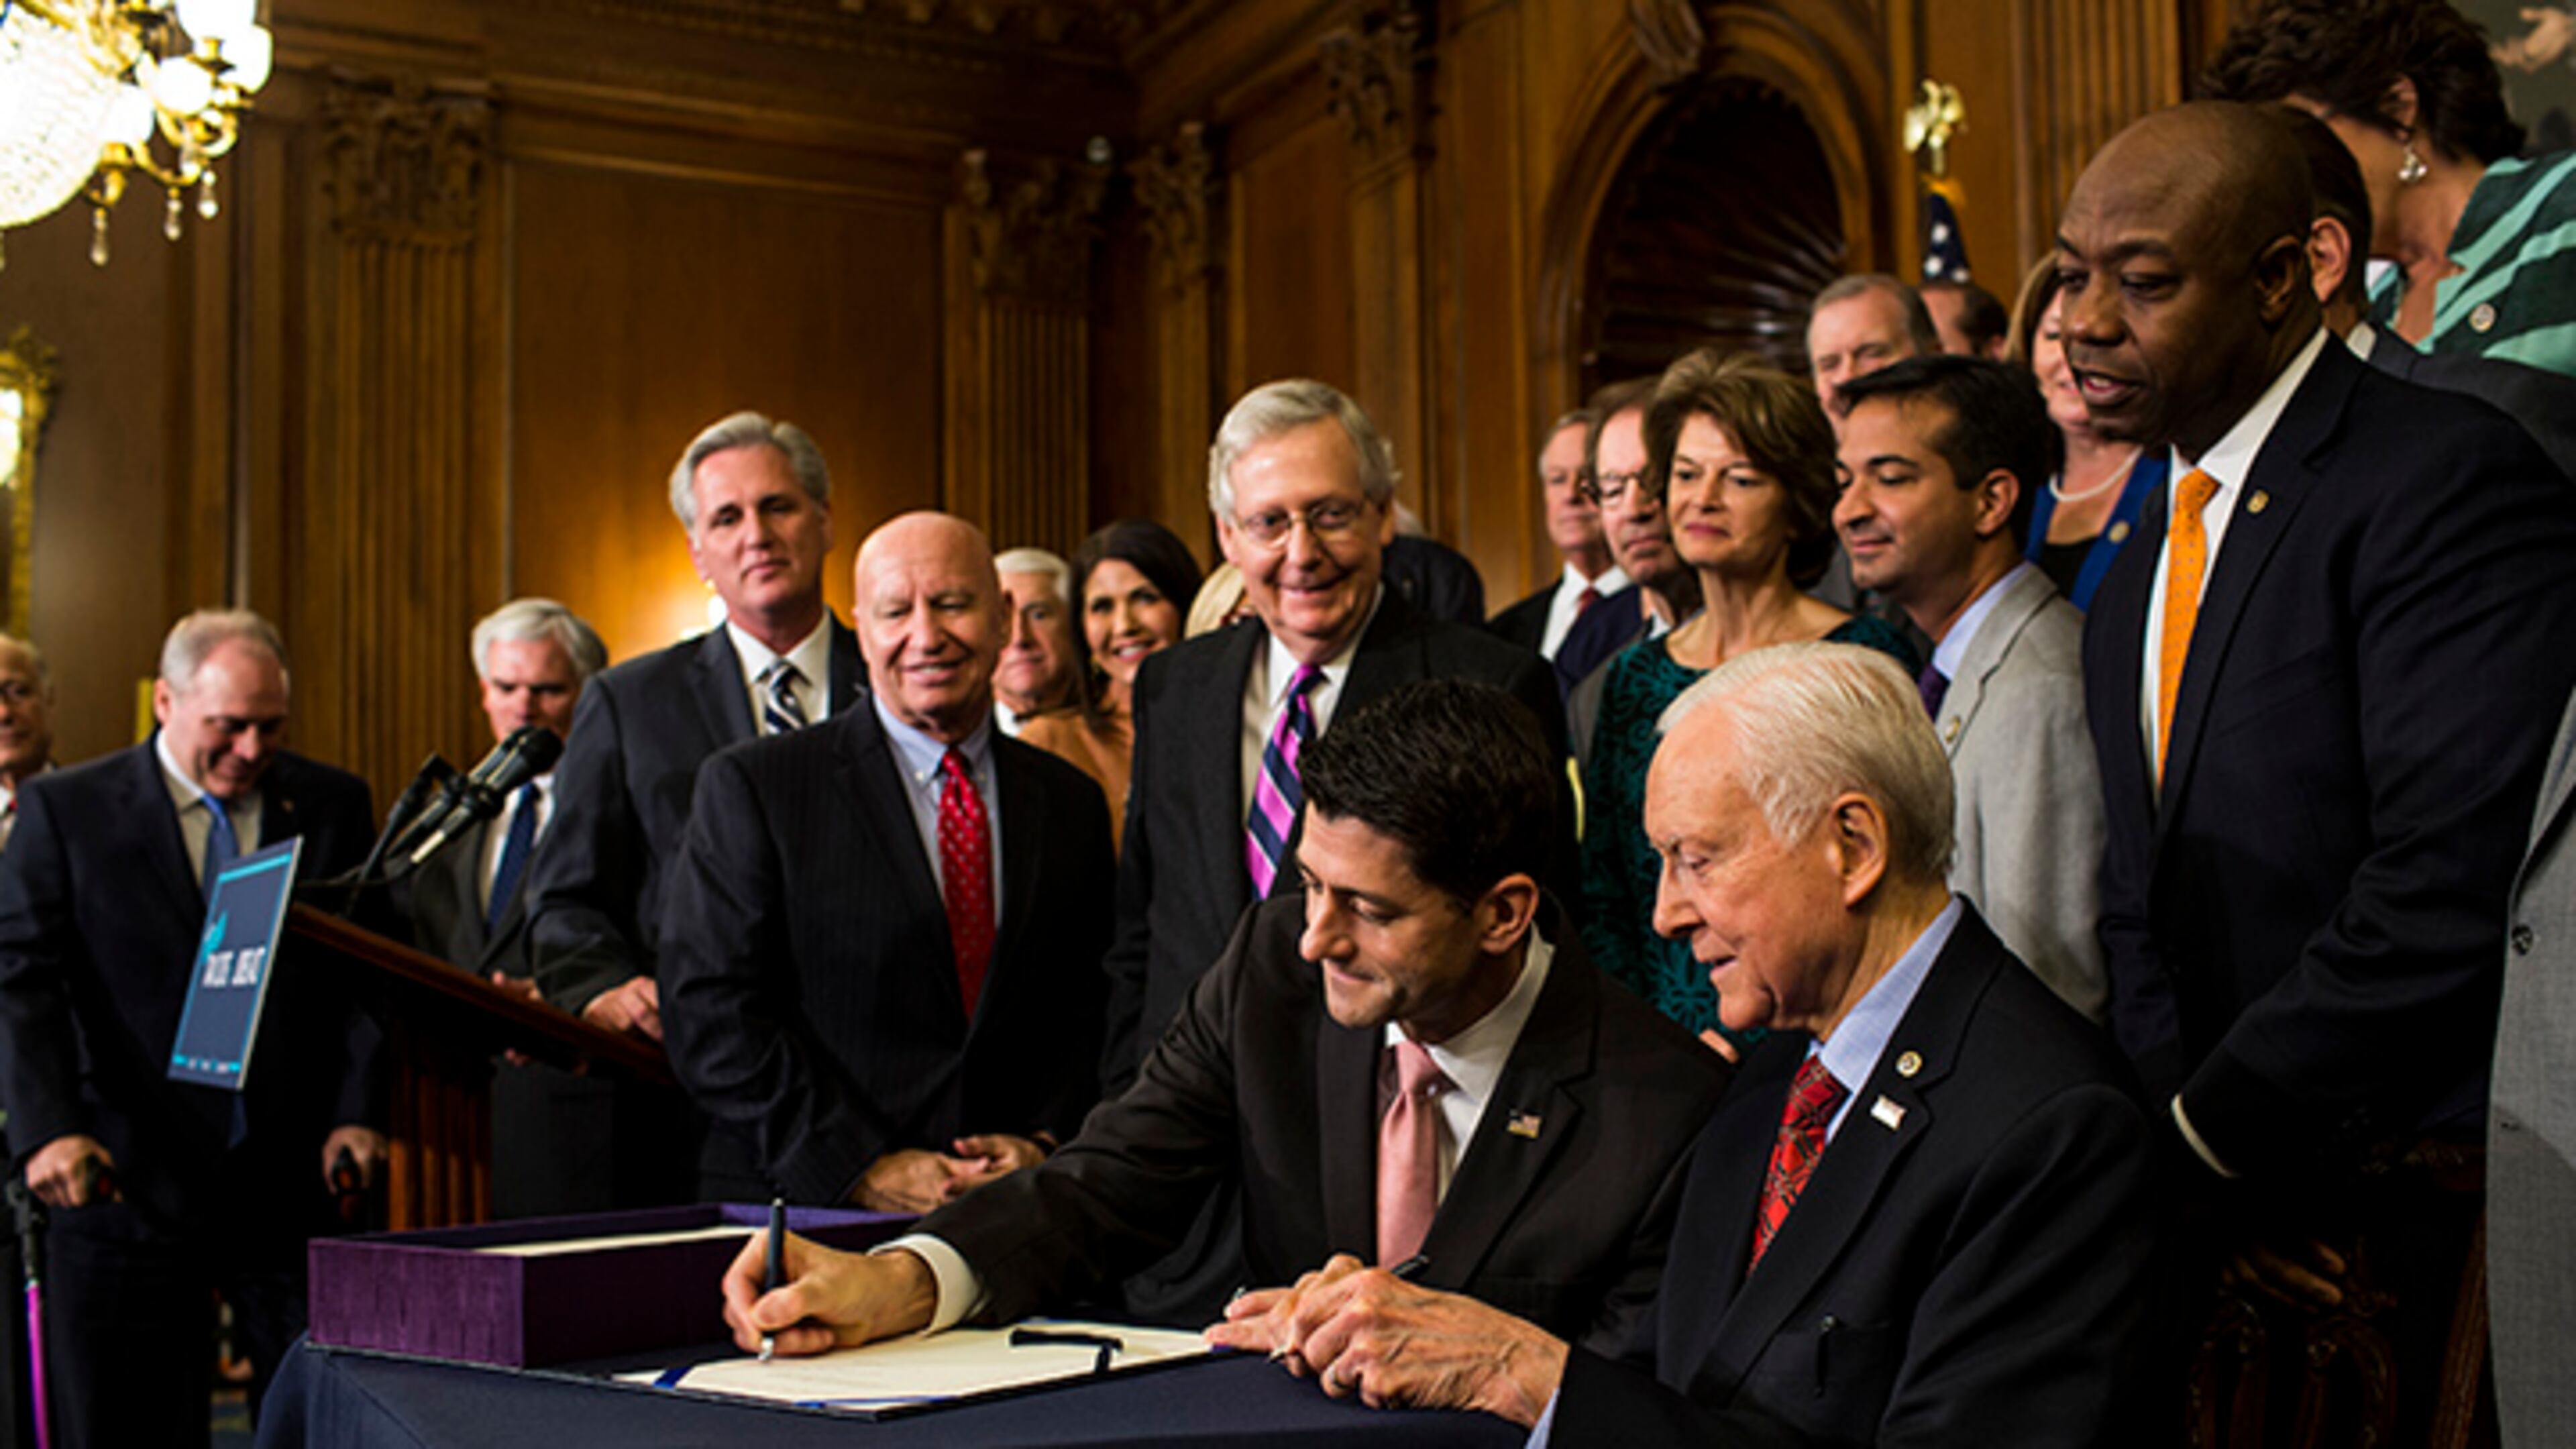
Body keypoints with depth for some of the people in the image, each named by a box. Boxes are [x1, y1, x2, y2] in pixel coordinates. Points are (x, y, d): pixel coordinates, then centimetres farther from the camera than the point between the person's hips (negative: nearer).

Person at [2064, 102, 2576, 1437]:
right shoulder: (2130, 590, 13)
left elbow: (2450, 889, -22)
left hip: (2426, 1227, -7)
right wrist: (2183, 1142, -5)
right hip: (2233, 1230, 7)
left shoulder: (2449, 481, -14)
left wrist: (2213, 1130, -13)